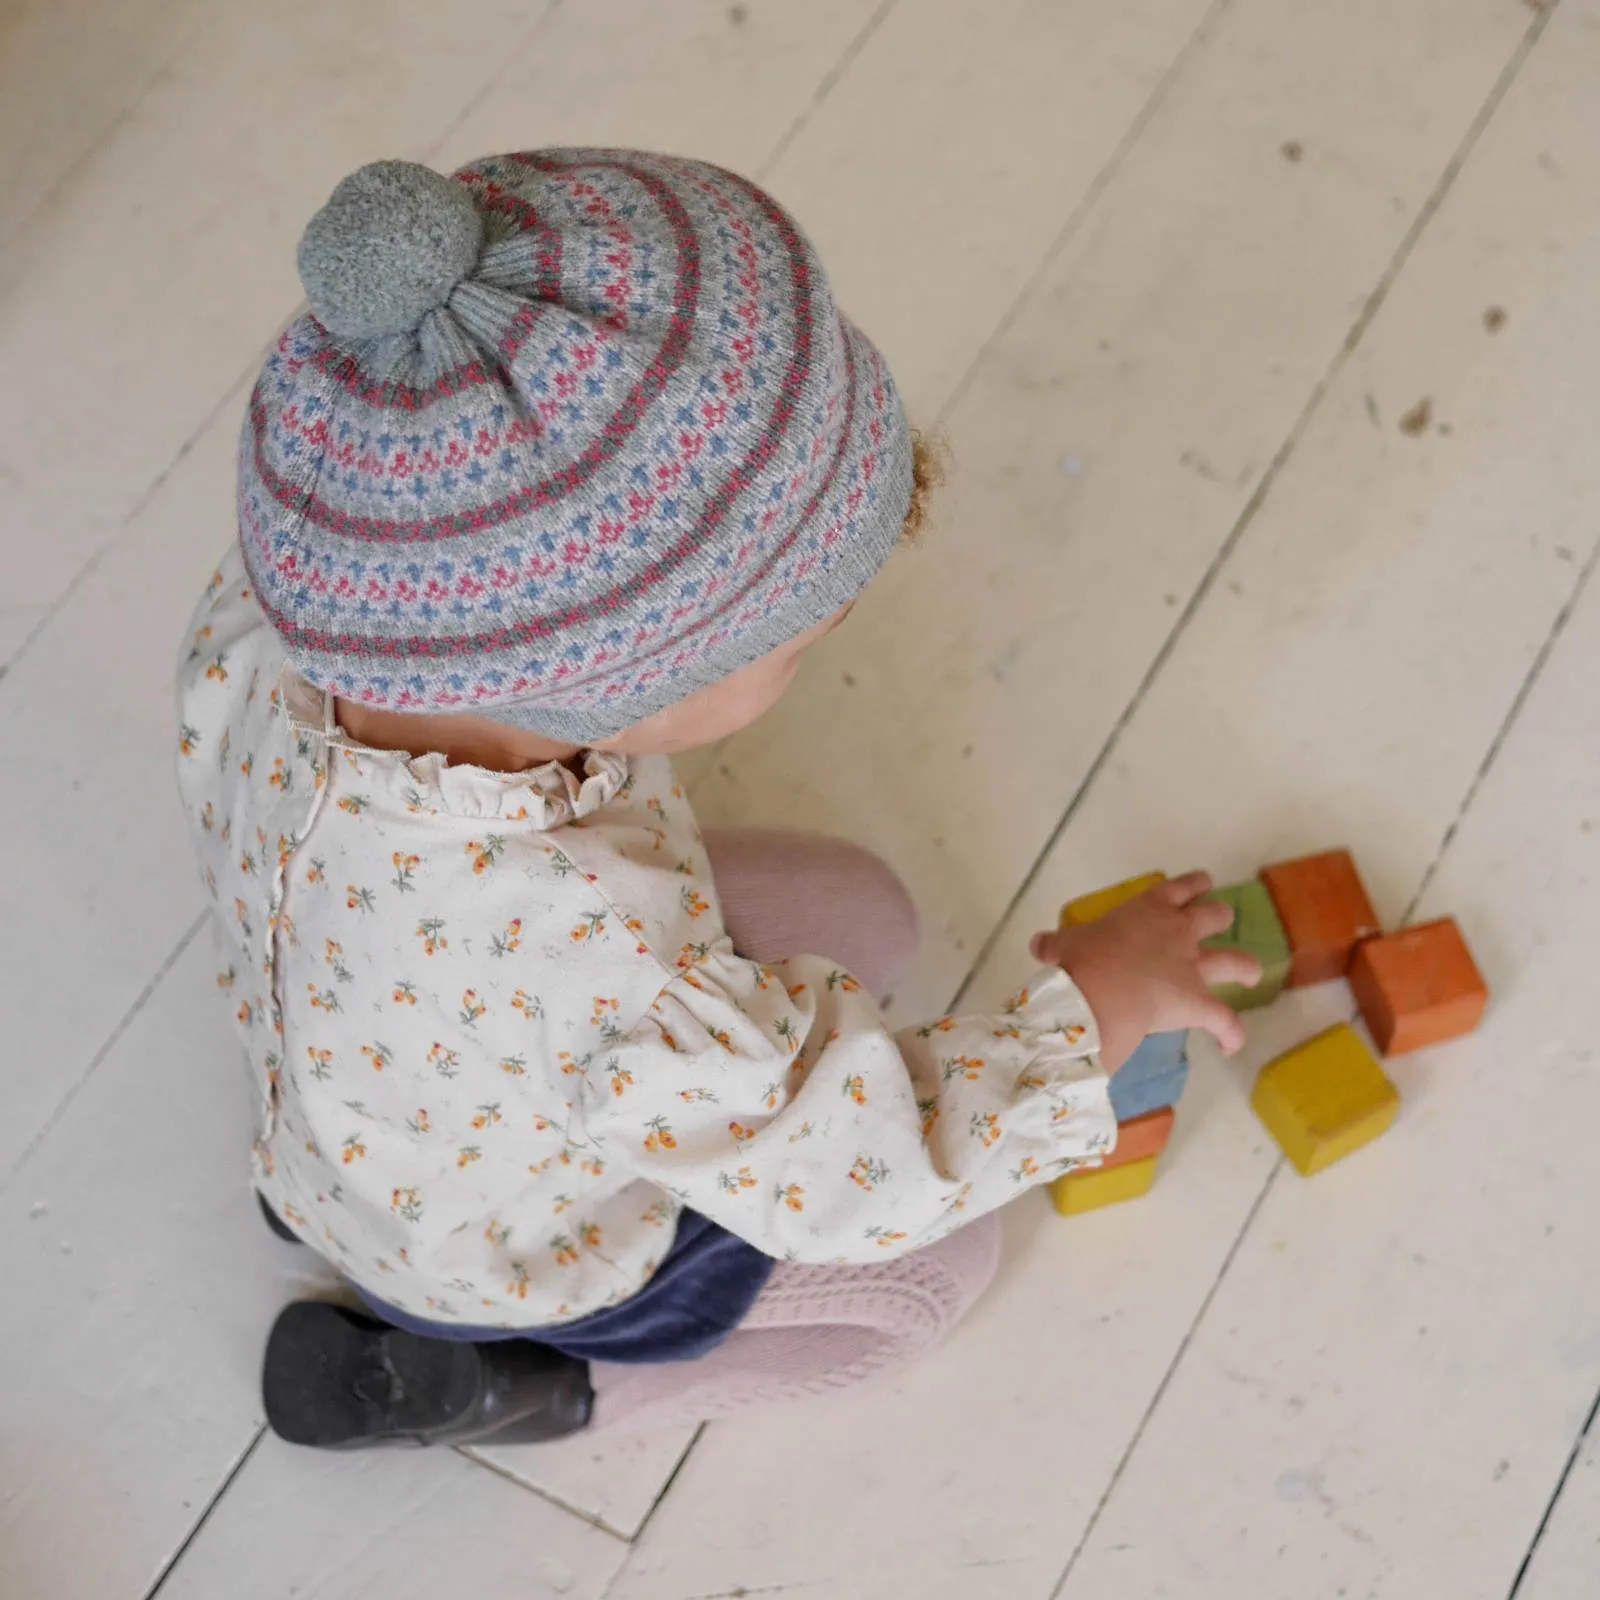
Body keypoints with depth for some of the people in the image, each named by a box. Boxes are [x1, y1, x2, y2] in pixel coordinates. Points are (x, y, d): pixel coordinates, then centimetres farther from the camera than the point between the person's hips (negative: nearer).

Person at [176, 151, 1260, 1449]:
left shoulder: (271, 623, -32)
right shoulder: (604, 982, -50)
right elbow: (867, 1175, -31)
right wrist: (1102, 1000, -17)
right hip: (515, 1256, -5)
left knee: (865, 915, 18)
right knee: (937, 1258, 17)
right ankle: (486, 1381, 12)